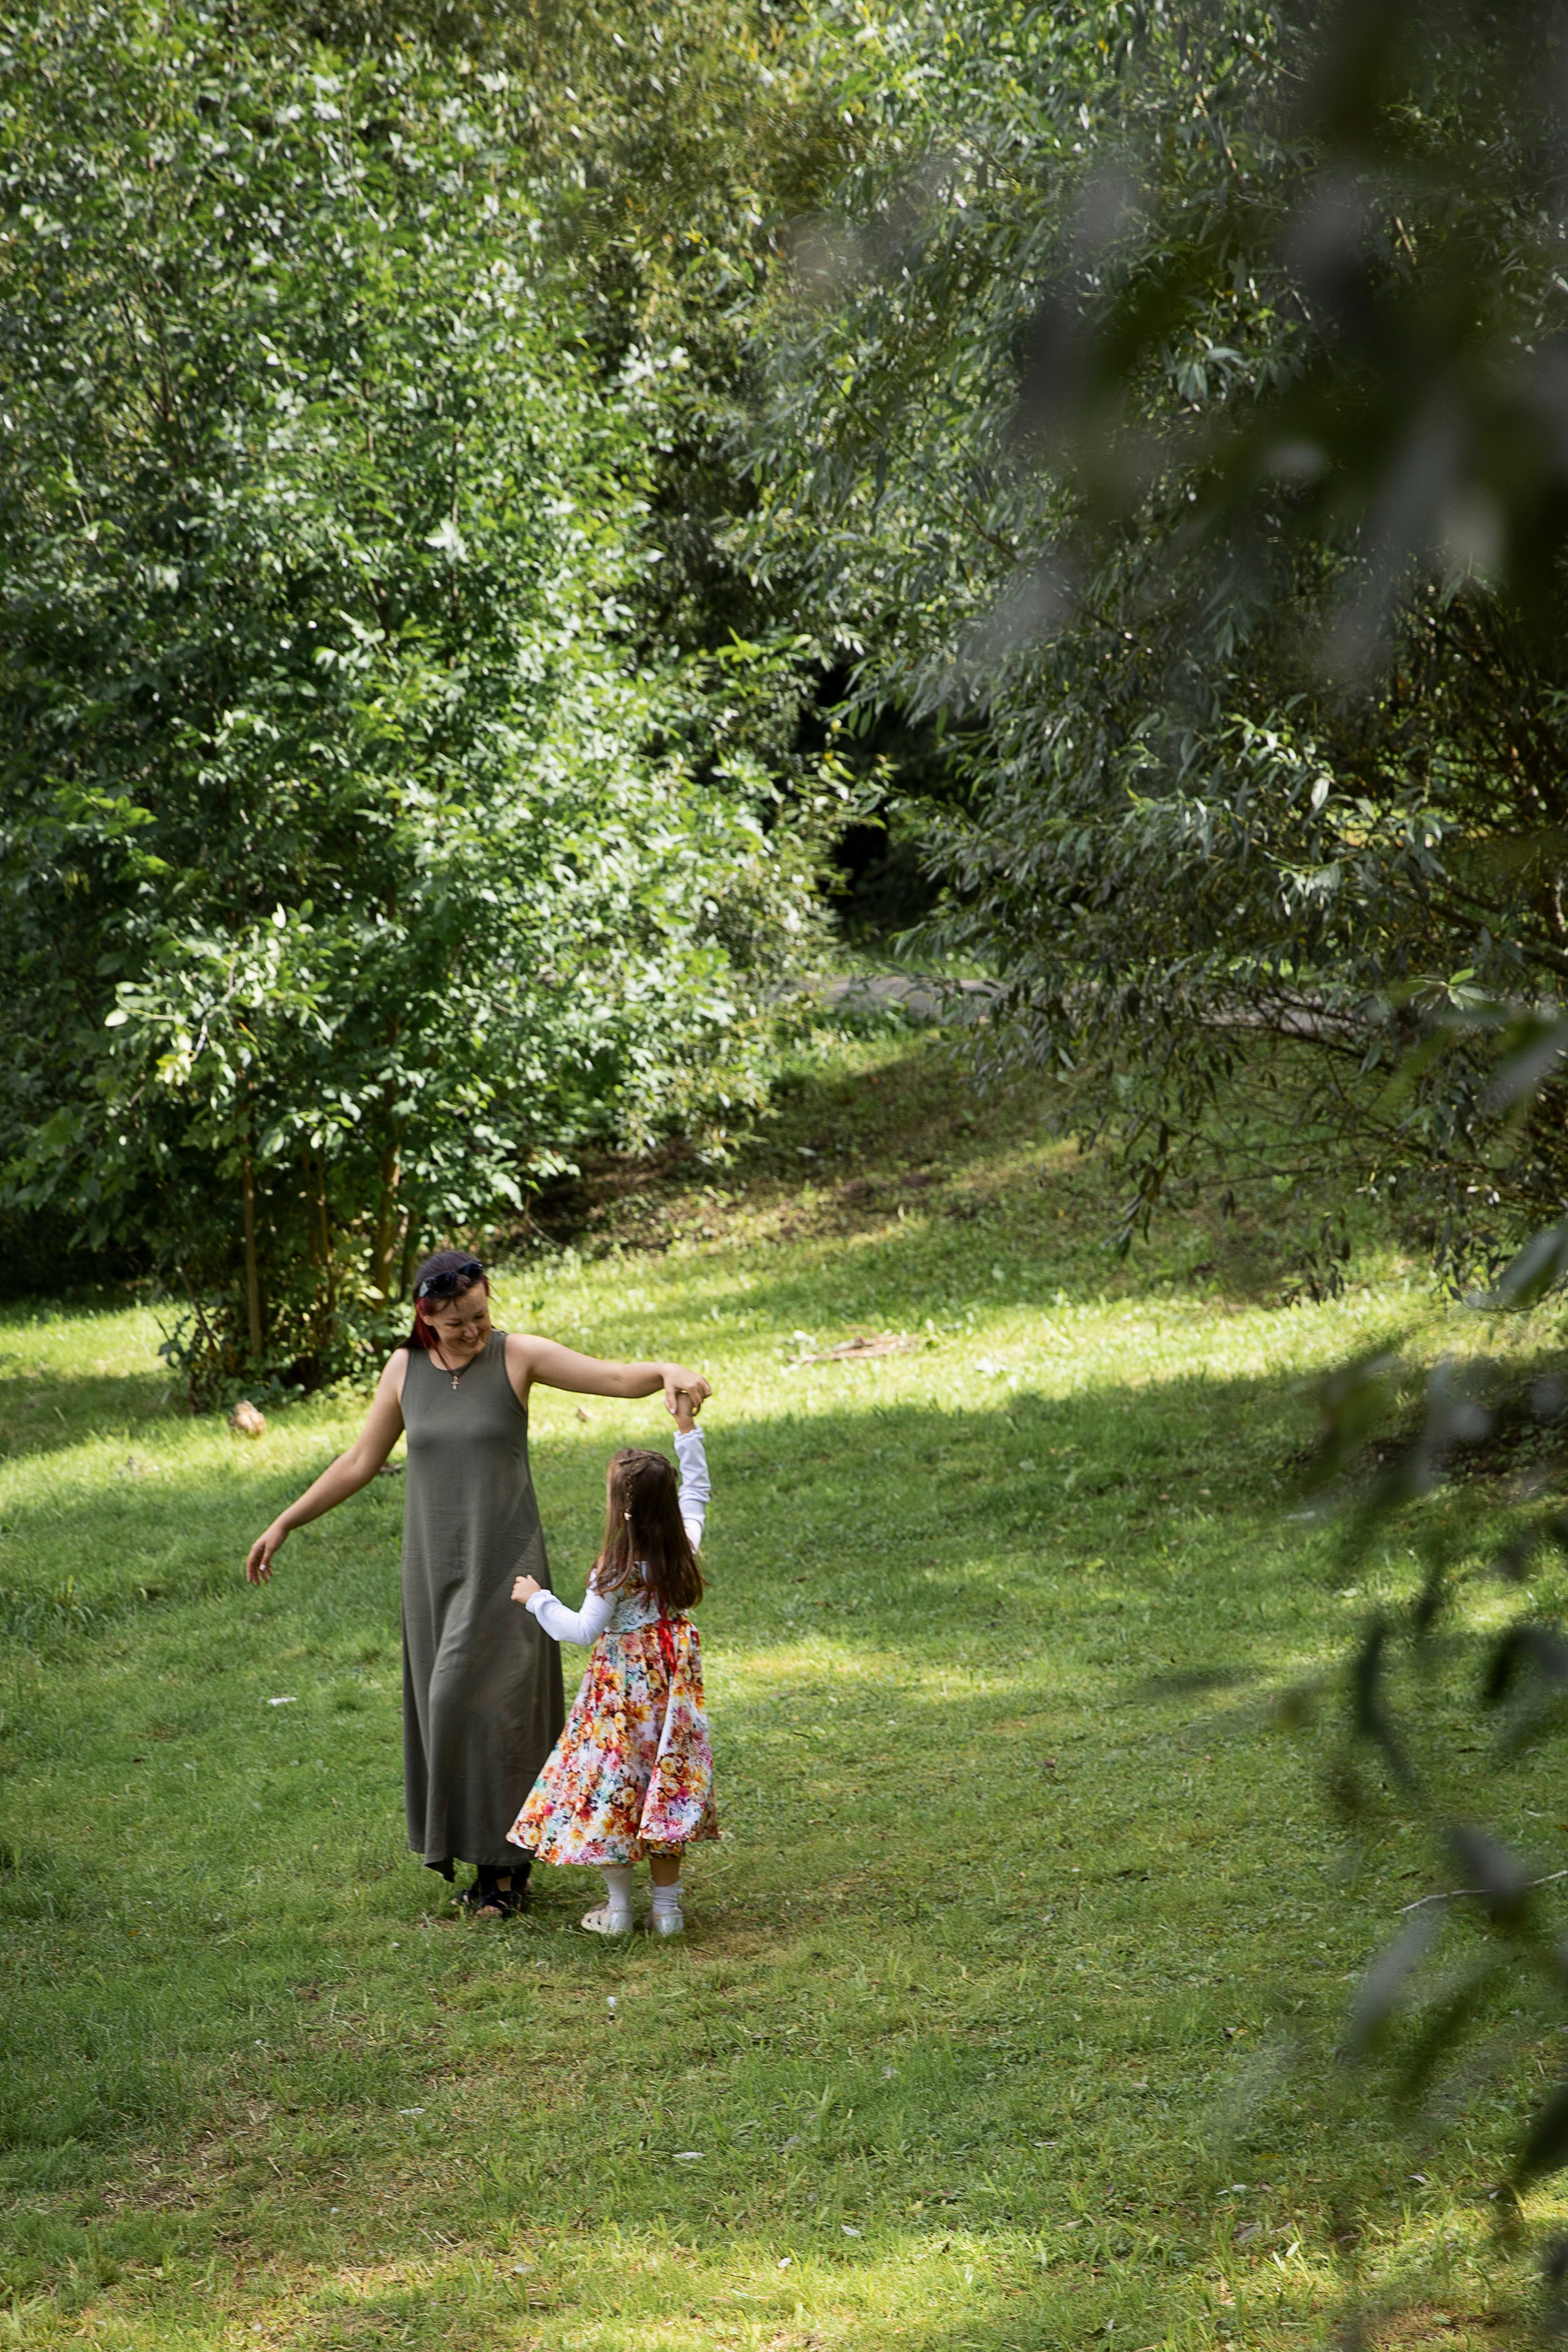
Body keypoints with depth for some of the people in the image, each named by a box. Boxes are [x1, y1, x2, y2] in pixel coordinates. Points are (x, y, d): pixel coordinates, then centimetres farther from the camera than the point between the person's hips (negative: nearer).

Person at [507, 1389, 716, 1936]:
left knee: (609, 1783, 6)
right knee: (665, 1787, 12)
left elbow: (583, 1630, -15)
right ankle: (667, 1905, 15)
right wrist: (687, 1429, 16)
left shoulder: (618, 1572, -20)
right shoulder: (684, 1547, -4)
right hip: (673, 1682, 6)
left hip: (623, 1686, -6)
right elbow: (696, 1492, 14)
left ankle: (617, 1907, 11)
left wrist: (537, 1599, -2)